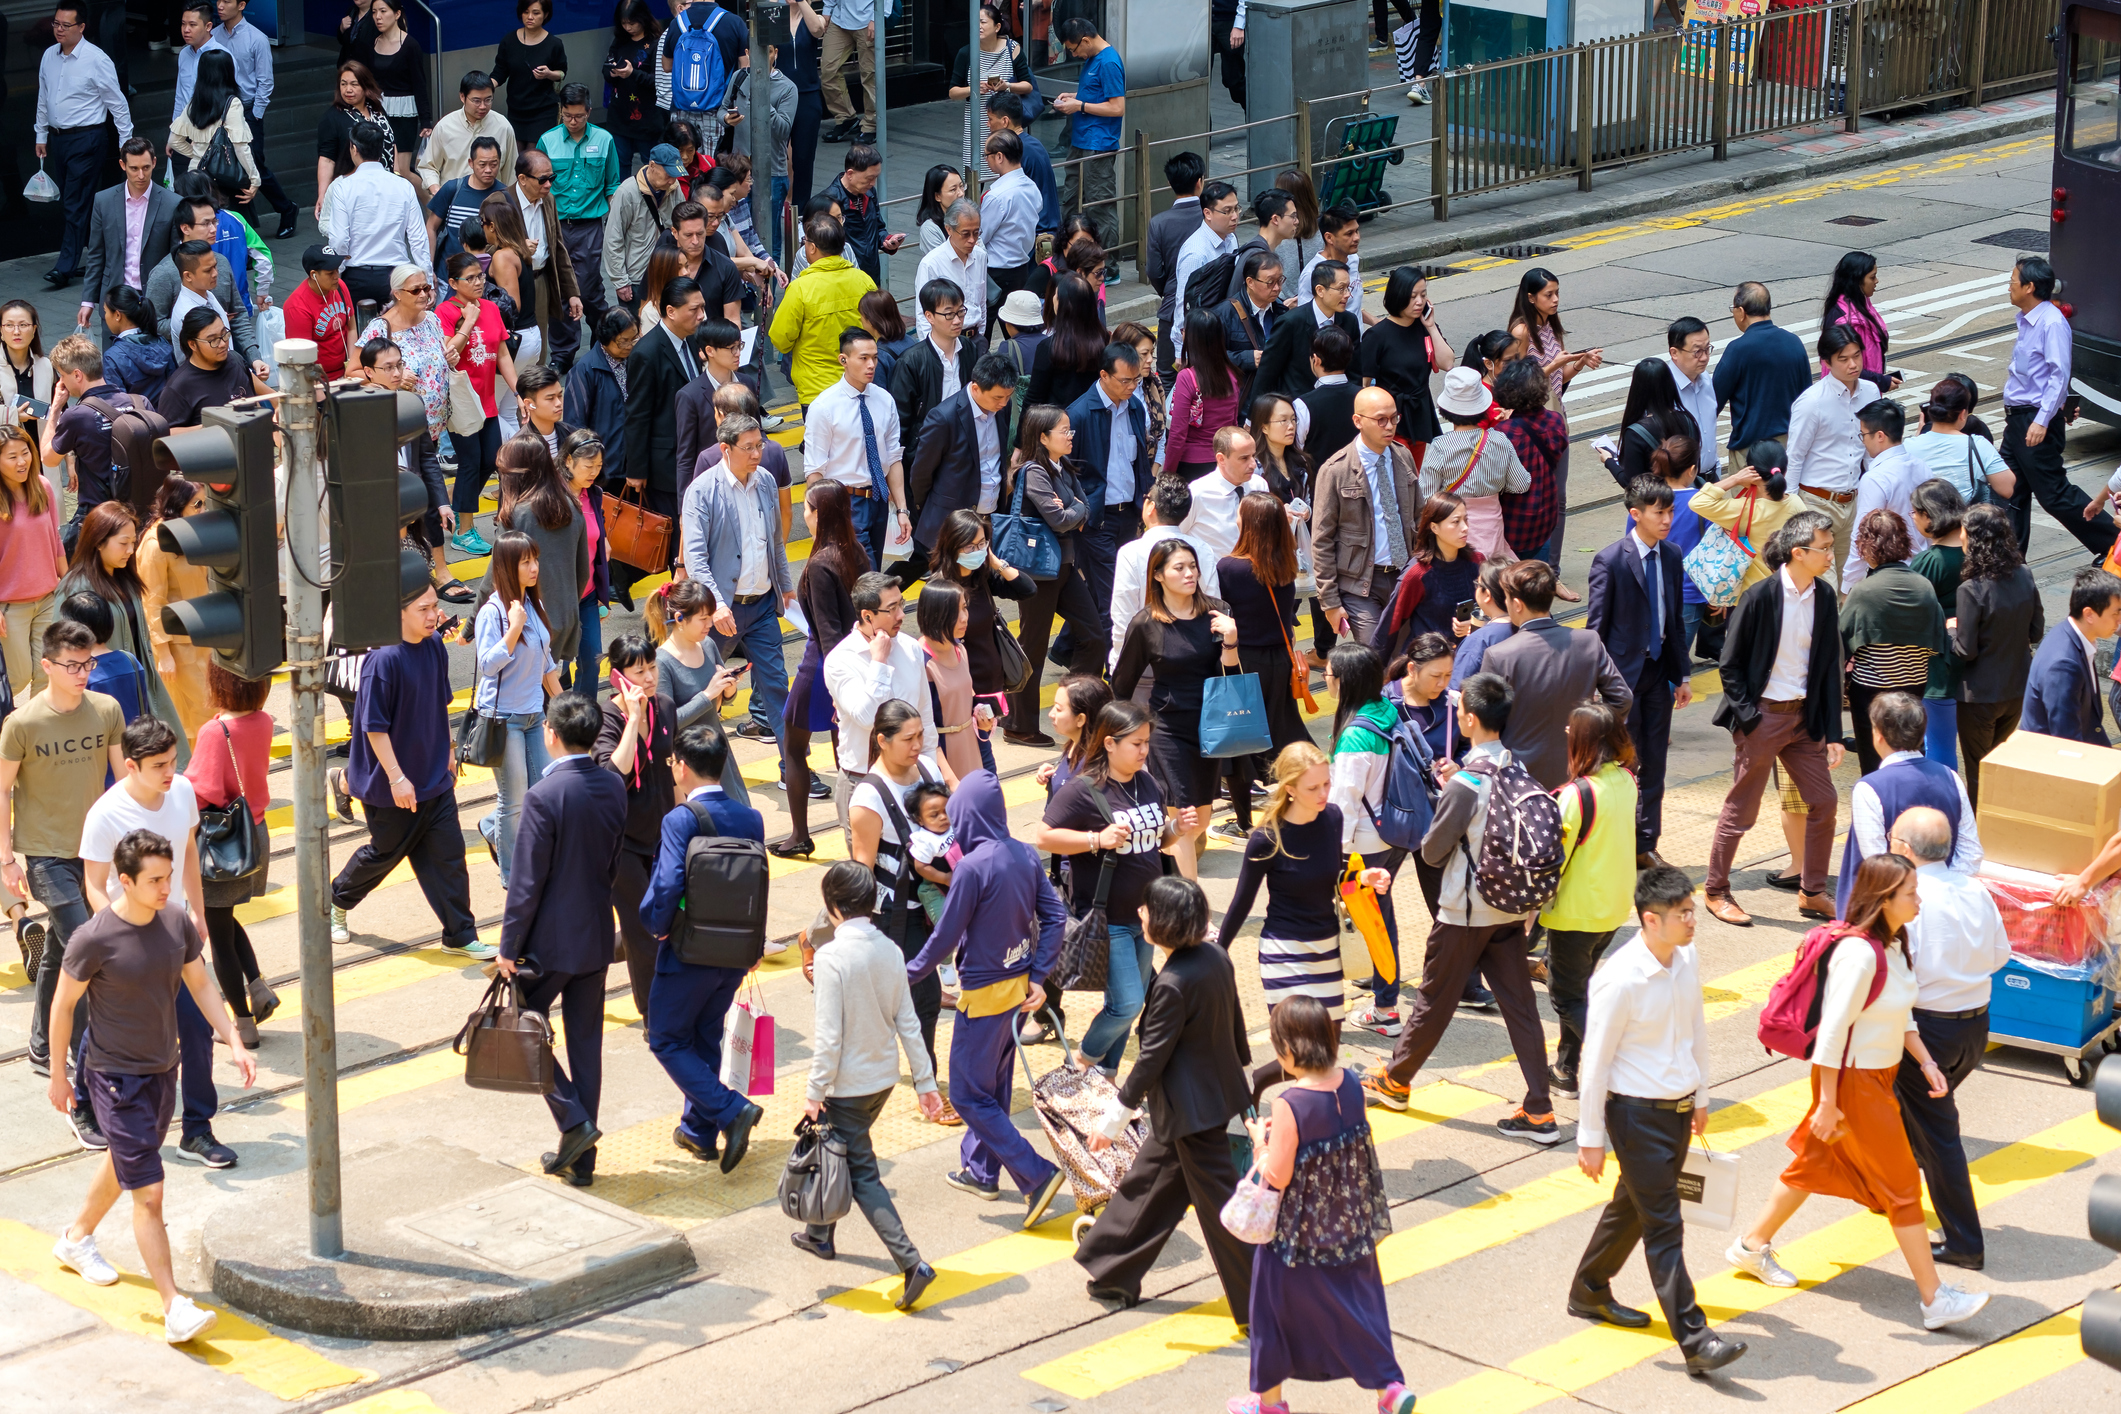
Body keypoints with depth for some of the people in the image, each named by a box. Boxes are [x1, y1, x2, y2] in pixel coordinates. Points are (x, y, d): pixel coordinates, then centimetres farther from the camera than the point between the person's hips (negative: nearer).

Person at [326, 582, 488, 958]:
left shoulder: (435, 648, -1)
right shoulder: (384, 660, -23)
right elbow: (374, 726, -21)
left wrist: (448, 750, 21)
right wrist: (396, 778, -22)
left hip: (435, 777, 6)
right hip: (394, 784, -6)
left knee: (448, 854, 5)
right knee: (385, 853, 11)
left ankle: (459, 936, 13)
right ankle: (337, 902, 37)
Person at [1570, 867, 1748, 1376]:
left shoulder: (1687, 960, -1)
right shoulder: (1620, 980, -22)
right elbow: (1596, 1061, -15)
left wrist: (1700, 1097, 22)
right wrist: (1590, 1137, -11)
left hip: (1677, 1108, 8)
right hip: (1636, 1114, -8)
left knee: (1634, 1206, 21)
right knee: (1663, 1225, -6)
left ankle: (1589, 1291, 41)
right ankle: (1694, 1339, -6)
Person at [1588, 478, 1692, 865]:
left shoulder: (1671, 558, 6)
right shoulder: (1610, 560, -12)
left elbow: (1675, 620, 13)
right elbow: (1596, 626, -10)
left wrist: (1683, 674, 10)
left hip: (1659, 671, 5)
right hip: (1623, 671, -5)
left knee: (1654, 763, 10)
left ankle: (1646, 844, 19)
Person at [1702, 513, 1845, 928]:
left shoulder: (1824, 597, 0)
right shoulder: (1760, 597, -16)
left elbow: (1830, 667, 5)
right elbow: (1731, 665, -9)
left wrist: (1833, 733, 3)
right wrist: (1749, 718, -14)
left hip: (1803, 715, 5)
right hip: (1762, 715, -5)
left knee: (1823, 802, 7)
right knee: (1741, 809, 3)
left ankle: (1812, 892, 22)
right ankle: (1716, 891, 19)